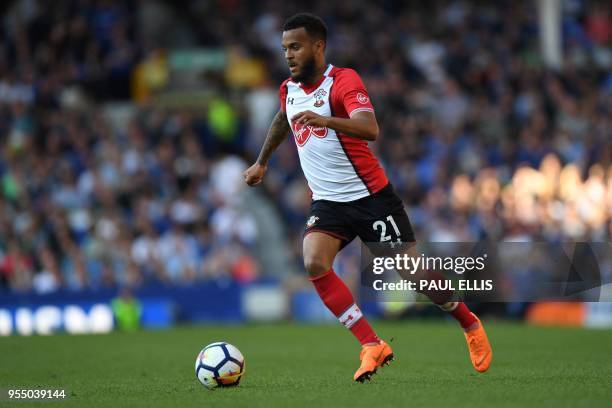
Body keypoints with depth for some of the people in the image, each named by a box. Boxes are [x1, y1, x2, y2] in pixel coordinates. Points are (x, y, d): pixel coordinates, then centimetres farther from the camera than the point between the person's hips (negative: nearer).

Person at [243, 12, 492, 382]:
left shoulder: (344, 81, -16)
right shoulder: (289, 89, 6)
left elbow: (370, 130, -34)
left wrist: (326, 121, -50)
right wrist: (262, 162, 39)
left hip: (371, 196, -5)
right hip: (327, 202, 5)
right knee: (314, 264, -22)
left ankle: (470, 325, 27)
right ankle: (373, 347, -16)